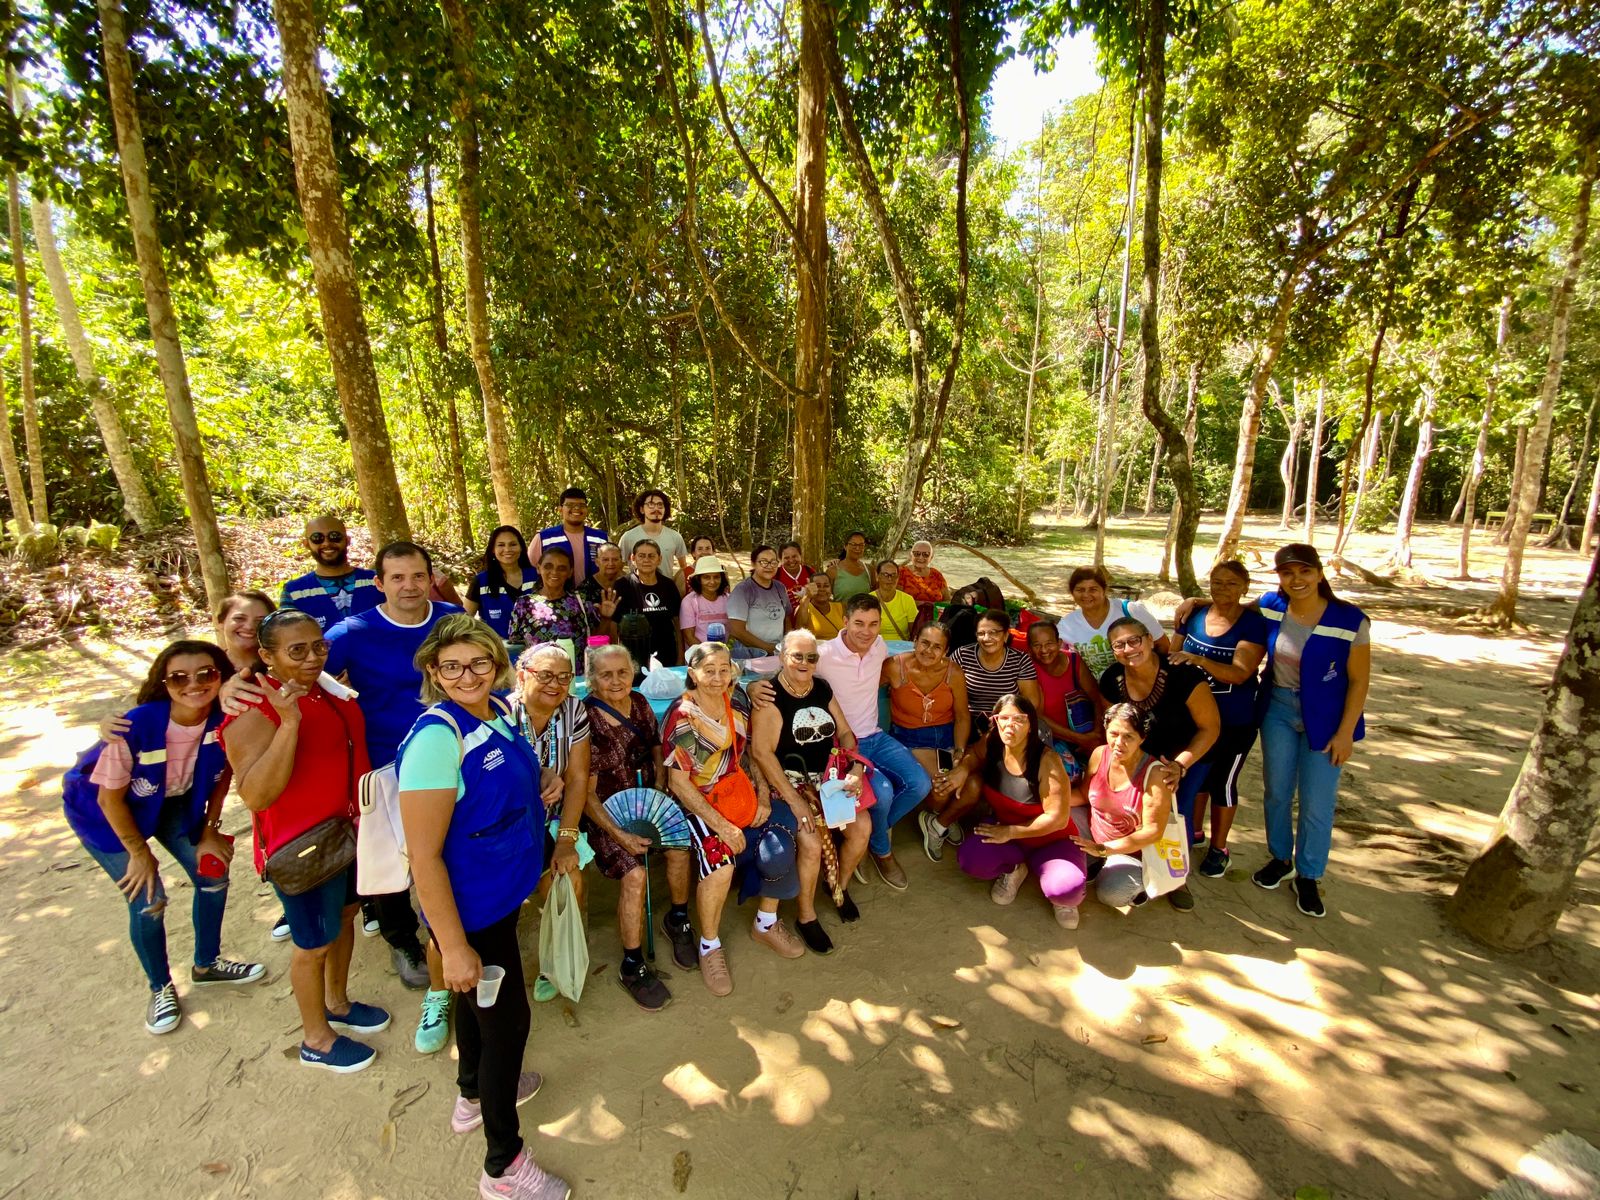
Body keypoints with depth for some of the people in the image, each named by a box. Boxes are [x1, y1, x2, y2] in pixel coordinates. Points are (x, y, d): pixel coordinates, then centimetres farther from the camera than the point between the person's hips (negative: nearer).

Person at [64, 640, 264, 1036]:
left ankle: (207, 964, 31)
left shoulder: (226, 720, -26)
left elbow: (222, 773, -6)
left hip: (174, 802, 4)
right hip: (105, 811, -4)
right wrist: (139, 852, -11)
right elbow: (110, 797, -21)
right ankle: (160, 989, 24)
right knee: (148, 901, -4)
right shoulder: (136, 725, -37)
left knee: (213, 875, 5)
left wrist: (210, 831, -4)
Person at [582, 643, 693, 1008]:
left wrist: (659, 793, -1)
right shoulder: (586, 721, -17)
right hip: (605, 811, -5)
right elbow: (587, 792, -14)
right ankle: (632, 966, -5)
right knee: (634, 873, -25)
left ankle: (678, 921, 9)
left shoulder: (639, 704, -1)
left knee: (679, 848, -19)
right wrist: (620, 835, -22)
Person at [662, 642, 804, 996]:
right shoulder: (681, 716, -13)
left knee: (779, 843, -18)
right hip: (700, 804, -5)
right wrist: (721, 825, -19)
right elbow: (678, 782, -14)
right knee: (720, 864, -29)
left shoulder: (736, 703, 4)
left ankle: (766, 924, 10)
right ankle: (709, 947, -2)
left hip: (741, 795, 5)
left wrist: (763, 797, -4)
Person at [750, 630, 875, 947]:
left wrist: (856, 769, -7)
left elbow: (845, 733, 12)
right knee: (812, 842, -25)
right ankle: (806, 918, 2)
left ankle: (839, 886, 19)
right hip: (790, 779, -6)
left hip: (829, 776, 6)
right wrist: (794, 800, -20)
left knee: (862, 826, -12)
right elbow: (761, 751, -17)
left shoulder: (822, 689, 8)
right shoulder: (770, 695, -12)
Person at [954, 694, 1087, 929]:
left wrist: (1010, 832, -18)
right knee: (969, 859, -26)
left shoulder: (1046, 762, -23)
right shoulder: (990, 745, -11)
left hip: (1051, 840, -3)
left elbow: (1057, 818, -22)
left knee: (1066, 890, -33)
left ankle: (1061, 899, 7)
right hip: (1004, 833, 4)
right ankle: (1013, 867, 7)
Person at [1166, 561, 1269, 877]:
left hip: (1233, 722, -4)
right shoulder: (1195, 615, -2)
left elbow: (1239, 673, -26)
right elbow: (1175, 655, 10)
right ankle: (1194, 831, 40)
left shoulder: (1253, 623, -15)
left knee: (1222, 783, 10)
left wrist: (1198, 659, -38)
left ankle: (1219, 848, 29)